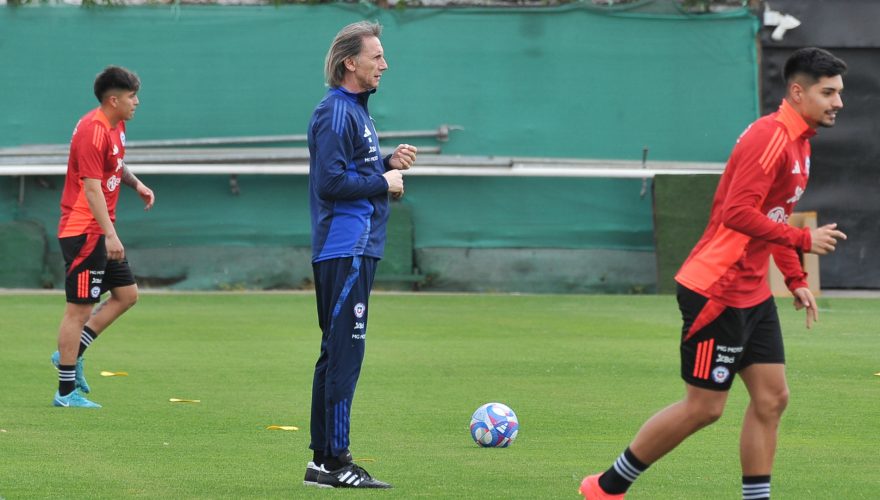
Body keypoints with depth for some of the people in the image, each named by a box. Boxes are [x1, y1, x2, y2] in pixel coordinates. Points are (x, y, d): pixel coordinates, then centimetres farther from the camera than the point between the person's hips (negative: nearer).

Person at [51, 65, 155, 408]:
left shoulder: (115, 126, 11)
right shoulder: (93, 131, -19)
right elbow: (92, 187, -24)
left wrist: (136, 183, 11)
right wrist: (110, 235, -29)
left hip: (101, 232, 10)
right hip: (83, 231, -10)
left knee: (127, 294, 13)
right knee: (79, 308, -5)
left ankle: (71, 353, 19)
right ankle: (66, 391, 1)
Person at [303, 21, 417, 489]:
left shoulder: (354, 110, 18)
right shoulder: (335, 112, -13)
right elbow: (331, 181, -21)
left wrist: (388, 164, 8)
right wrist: (385, 183, -11)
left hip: (356, 249, 11)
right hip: (346, 250, -11)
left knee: (337, 354, 12)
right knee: (344, 353, -10)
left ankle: (323, 459, 17)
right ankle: (334, 461, -10)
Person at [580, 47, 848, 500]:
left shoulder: (797, 142, 13)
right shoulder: (770, 137, -18)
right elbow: (738, 213, -27)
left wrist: (796, 281, 18)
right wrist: (803, 240, -22)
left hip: (752, 293, 10)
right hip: (716, 291, -10)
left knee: (771, 398, 5)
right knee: (704, 407, -2)